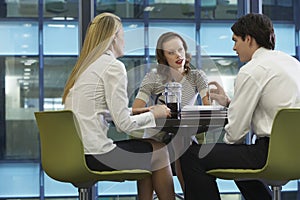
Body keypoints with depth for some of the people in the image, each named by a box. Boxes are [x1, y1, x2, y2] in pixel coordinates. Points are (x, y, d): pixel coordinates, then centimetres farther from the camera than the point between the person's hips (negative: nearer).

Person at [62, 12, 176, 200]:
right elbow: (123, 124, -13)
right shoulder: (114, 66, -10)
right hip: (95, 156, -9)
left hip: (75, 153, 9)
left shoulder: (84, 65, 16)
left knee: (146, 147, 21)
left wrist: (133, 112, 16)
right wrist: (153, 114, 3)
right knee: (160, 151, 7)